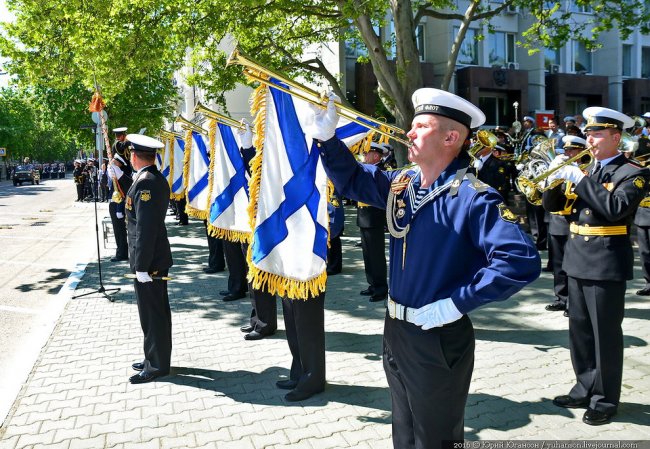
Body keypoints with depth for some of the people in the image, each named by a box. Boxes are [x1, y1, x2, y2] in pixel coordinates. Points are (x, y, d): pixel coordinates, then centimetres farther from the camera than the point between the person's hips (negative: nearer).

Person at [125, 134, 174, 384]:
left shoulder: (145, 182, -19)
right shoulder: (157, 179, 11)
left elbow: (145, 228, -23)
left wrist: (141, 266, -21)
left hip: (149, 260, -10)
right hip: (158, 258, 10)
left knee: (152, 313, 1)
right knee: (157, 311, 17)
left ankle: (156, 366, 12)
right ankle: (157, 359, 30)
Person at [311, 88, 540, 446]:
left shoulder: (473, 198, -20)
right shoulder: (401, 184, 2)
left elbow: (522, 261, -29)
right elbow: (352, 180, 16)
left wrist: (458, 302, -26)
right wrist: (327, 137, 0)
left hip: (439, 340, -7)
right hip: (395, 331, 7)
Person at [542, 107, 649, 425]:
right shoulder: (586, 170, 13)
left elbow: (616, 208, -24)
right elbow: (552, 204, 10)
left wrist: (579, 178, -23)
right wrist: (557, 176, -8)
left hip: (606, 263, -7)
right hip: (577, 260, 7)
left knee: (606, 335, 3)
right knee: (580, 330, 15)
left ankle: (606, 399, 17)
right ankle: (585, 389, 29)